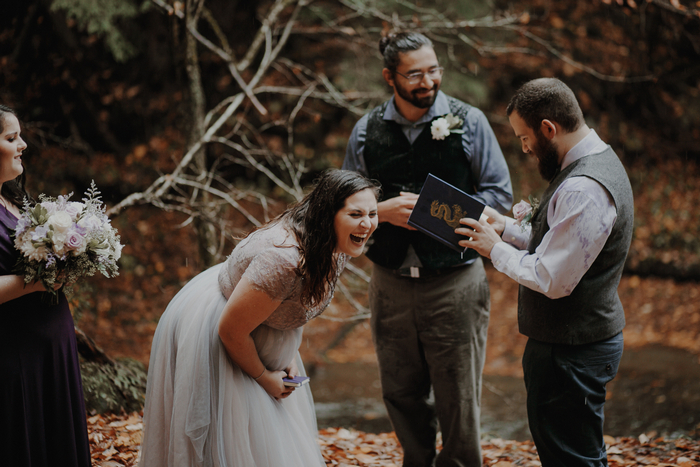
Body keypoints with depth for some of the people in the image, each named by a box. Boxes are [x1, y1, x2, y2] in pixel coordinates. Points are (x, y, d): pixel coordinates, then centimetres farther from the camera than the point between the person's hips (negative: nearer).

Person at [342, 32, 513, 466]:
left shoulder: (469, 121, -3)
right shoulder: (367, 130, 5)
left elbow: (499, 193, 0)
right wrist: (383, 210, -8)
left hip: (455, 282, -3)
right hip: (391, 282, 3)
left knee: (458, 398, 4)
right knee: (401, 395, 15)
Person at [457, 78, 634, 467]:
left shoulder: (584, 190, -27)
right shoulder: (596, 161, 8)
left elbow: (553, 280, -26)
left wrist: (495, 249, -13)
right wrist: (506, 227, 8)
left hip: (572, 354, -11)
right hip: (577, 342, 11)